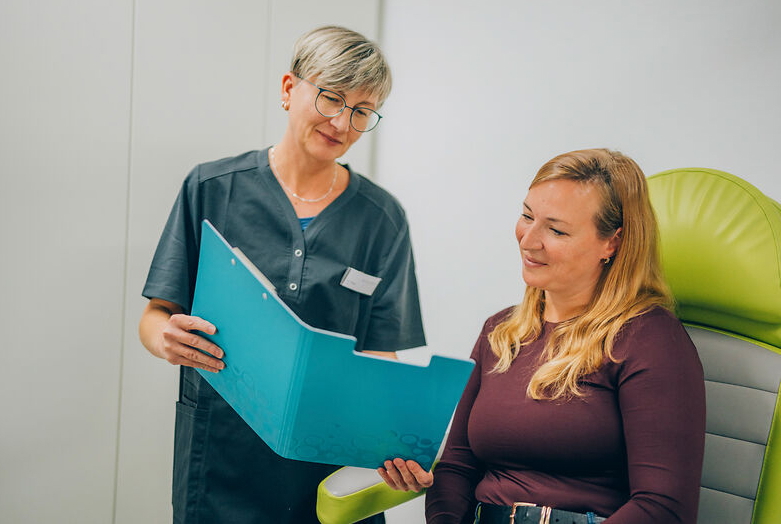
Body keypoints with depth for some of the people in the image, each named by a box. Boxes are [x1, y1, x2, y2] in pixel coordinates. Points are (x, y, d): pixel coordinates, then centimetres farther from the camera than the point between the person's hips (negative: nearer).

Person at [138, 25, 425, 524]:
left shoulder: (382, 217, 2)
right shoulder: (213, 188, 0)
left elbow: (381, 357, 1)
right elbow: (156, 315, 2)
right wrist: (168, 338, -22)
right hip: (222, 459, 0)